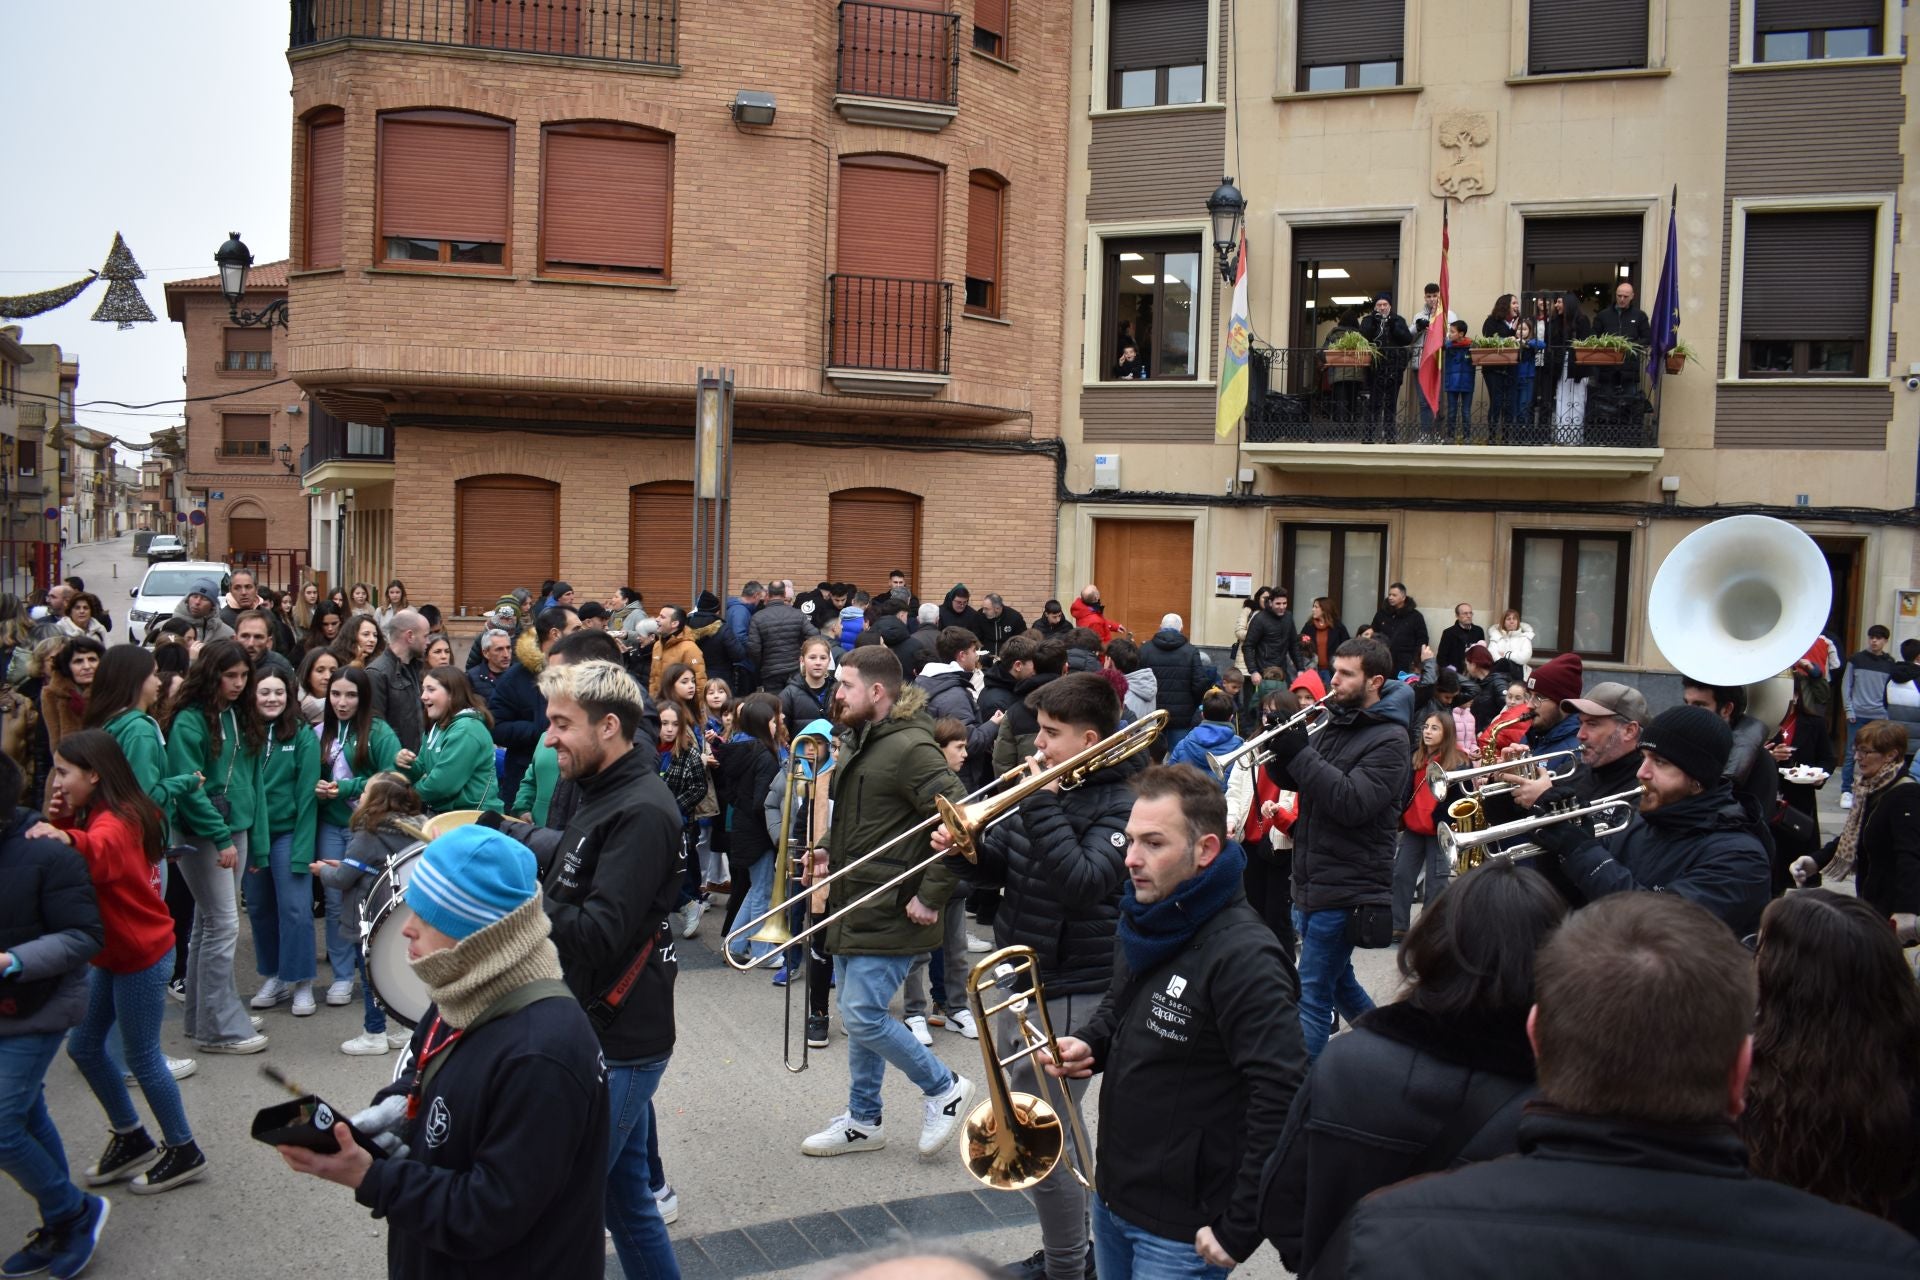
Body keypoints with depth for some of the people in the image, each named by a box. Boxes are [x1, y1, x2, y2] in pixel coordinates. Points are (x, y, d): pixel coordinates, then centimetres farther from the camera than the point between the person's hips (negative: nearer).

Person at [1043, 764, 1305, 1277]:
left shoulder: (1243, 957, -24)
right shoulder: (1142, 921, 3)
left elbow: (1282, 1100, -27)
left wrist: (1239, 1230, -22)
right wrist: (1087, 1043, -1)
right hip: (1111, 1196, 8)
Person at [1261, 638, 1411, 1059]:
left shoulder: (1388, 740, -13)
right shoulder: (1335, 724, 12)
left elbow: (1353, 803, -25)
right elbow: (1292, 781, 13)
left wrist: (1299, 753, -25)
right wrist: (1280, 752, -9)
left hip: (1347, 889, -9)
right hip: (1313, 881, 9)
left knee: (1313, 995, -7)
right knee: (1337, 979, 23)